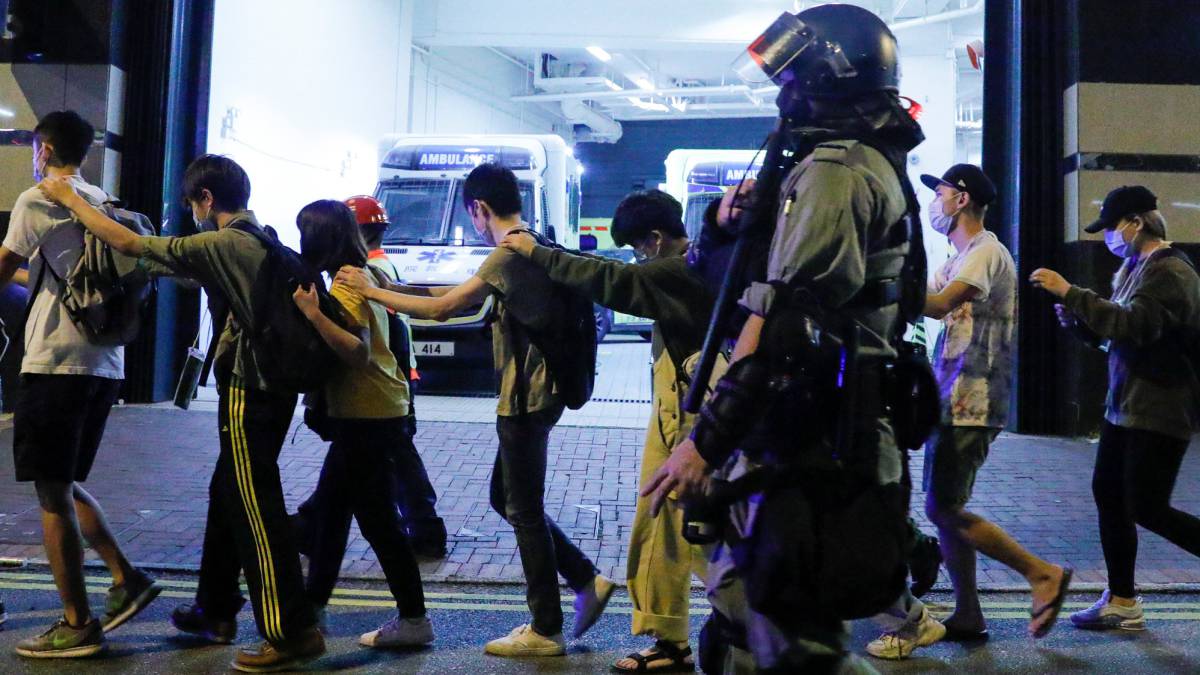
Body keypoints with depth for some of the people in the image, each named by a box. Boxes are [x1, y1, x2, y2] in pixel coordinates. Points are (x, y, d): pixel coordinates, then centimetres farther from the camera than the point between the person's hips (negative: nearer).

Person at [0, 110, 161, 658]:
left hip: (56, 363, -7)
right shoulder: (105, 204, 16)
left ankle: (77, 626, 2)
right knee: (65, 486, 19)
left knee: (53, 495, -1)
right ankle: (126, 580, 11)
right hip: (106, 364, 7)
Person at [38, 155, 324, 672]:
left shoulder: (221, 245, -15)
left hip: (248, 393, -9)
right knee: (227, 494, 19)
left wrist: (69, 199, 0)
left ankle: (292, 633, 0)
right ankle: (215, 610, 33)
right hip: (271, 384, 9)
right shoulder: (264, 241, 11)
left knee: (255, 508, -4)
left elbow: (130, 245, -12)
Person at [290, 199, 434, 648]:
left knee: (376, 519, -4)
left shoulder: (346, 284, -15)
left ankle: (413, 619, 2)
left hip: (368, 416, -10)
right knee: (330, 507, 18)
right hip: (367, 412, 10)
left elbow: (359, 353, -26)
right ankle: (314, 601, 31)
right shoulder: (362, 275, 12)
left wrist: (314, 314, -31)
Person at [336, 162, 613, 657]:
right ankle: (587, 582, 21)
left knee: (524, 511, 0)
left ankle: (545, 631, 11)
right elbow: (468, 296, 18)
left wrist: (369, 291, -9)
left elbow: (441, 308, -19)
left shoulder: (509, 255, -17)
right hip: (530, 394, 10)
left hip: (525, 399, -10)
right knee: (508, 500, 19)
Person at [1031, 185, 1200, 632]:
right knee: (1108, 495, 10)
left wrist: (1071, 293, -29)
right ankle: (1122, 602, 19)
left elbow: (1136, 326, -31)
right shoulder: (1136, 268, 15)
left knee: (1148, 510, -7)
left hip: (1160, 413, -10)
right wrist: (1076, 321, 2)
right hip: (1124, 407, 10)